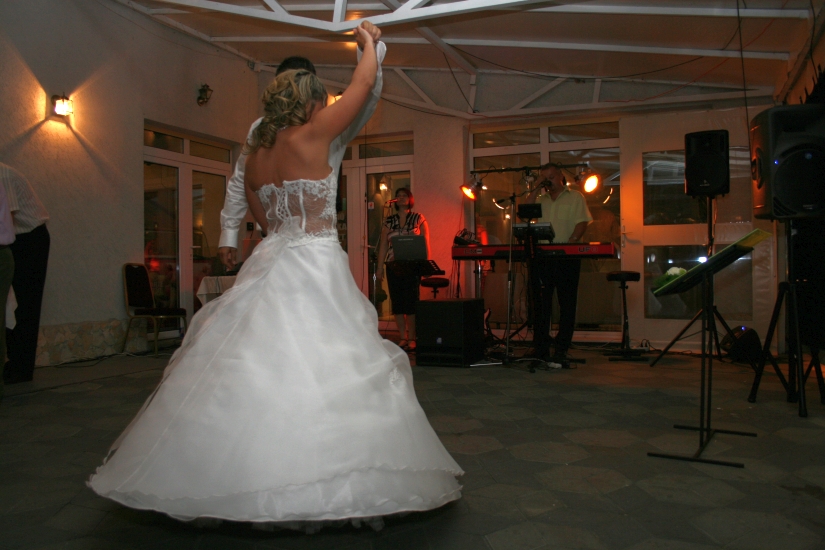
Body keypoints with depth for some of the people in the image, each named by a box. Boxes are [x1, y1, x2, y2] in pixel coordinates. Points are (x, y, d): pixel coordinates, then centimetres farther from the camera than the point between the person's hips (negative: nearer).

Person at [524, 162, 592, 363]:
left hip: (566, 257, -4)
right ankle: (540, 349, 10)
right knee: (540, 303, 4)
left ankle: (561, 350, 3)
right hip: (541, 256, 4)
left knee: (567, 304, -1)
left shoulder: (575, 198, 6)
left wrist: (570, 243, -20)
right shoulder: (541, 200, 20)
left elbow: (582, 223, -4)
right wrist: (535, 190, 4)